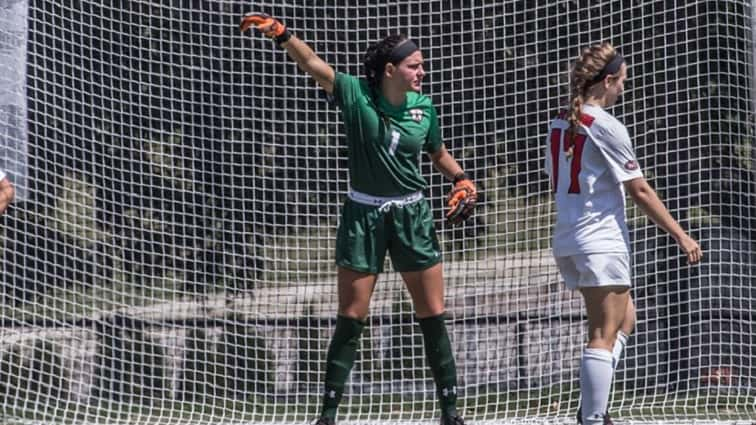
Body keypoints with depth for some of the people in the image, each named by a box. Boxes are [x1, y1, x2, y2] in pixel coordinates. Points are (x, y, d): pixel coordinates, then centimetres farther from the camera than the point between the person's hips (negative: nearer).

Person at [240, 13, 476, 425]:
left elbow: (438, 153, 17)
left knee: (433, 316, 3)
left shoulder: (424, 109, -1)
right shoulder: (356, 94, -11)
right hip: (363, 216, -2)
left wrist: (461, 181, 0)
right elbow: (312, 63, -22)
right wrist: (281, 34, -37)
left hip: (412, 216, 2)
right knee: (350, 319, 1)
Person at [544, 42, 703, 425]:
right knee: (604, 336, -8)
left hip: (566, 242, 8)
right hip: (602, 242, -8)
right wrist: (680, 236, -6)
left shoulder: (558, 124, 10)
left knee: (624, 317, 22)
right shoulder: (607, 127, -13)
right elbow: (640, 192, -12)